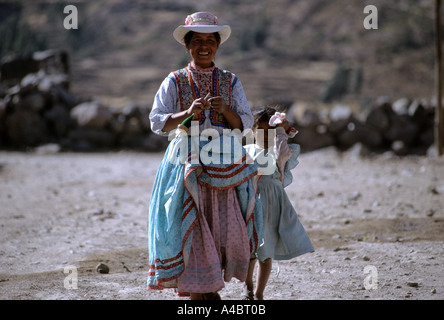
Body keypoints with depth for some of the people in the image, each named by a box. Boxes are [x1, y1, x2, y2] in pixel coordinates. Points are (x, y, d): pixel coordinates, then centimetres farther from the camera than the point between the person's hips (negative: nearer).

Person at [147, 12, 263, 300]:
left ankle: (211, 284, 18)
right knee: (191, 226, -5)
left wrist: (225, 110, -14)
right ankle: (197, 289, 6)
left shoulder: (230, 82, 10)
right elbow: (157, 123, -2)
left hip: (224, 166, 2)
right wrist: (188, 113, -17)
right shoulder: (175, 82, 5)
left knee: (228, 228, -3)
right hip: (187, 164, -2)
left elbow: (246, 123, 5)